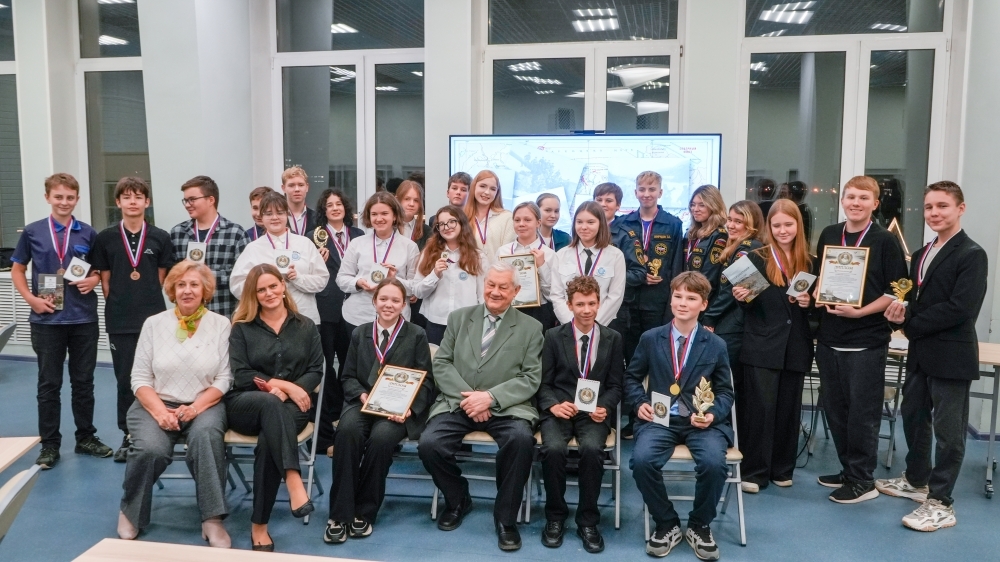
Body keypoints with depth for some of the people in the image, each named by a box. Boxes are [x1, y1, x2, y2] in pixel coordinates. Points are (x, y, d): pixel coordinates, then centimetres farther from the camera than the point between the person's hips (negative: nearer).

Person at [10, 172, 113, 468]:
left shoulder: (88, 233, 2)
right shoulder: (33, 231, 0)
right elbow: (17, 270, 8)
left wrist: (95, 279, -9)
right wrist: (31, 298, -6)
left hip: (84, 319, 1)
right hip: (47, 320, -1)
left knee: (83, 382, 10)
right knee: (49, 385, 7)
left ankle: (86, 438, 23)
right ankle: (49, 444, 17)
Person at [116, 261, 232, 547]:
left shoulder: (221, 325, 2)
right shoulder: (154, 323, 5)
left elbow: (224, 379, -2)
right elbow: (140, 378, 2)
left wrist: (196, 407, -17)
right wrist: (160, 411, -15)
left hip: (204, 405, -1)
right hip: (156, 404, 1)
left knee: (206, 435, -35)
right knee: (151, 448, -29)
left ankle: (212, 518, -24)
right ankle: (131, 512, 1)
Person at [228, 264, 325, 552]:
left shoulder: (306, 326, 13)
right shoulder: (242, 328, 9)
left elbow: (315, 371, 5)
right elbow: (241, 375, -1)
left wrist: (287, 390, -14)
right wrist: (283, 385, -14)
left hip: (291, 407, 1)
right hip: (246, 404, -1)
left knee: (268, 441, -33)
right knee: (271, 404, -38)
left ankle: (259, 524, -26)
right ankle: (294, 481, -50)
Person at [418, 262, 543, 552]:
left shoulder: (530, 328, 5)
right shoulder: (459, 317, 11)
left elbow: (530, 378, -3)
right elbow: (441, 364, 5)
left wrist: (491, 397, -17)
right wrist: (467, 397, -11)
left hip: (506, 407, -2)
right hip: (458, 402, 2)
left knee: (521, 439, -33)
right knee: (429, 444, -24)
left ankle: (505, 517, -10)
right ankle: (458, 499, 8)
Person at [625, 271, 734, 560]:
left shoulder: (716, 345, 7)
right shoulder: (650, 339, 7)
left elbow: (725, 392, 10)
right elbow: (632, 377, 16)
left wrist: (713, 414, -10)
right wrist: (640, 403, -4)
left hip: (702, 421, 0)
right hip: (660, 419, 0)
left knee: (713, 463, -31)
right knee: (641, 460, -30)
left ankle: (699, 526, 0)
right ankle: (667, 524, -2)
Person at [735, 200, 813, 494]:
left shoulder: (809, 262, 8)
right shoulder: (756, 258, -1)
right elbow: (748, 304, 0)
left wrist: (809, 302, -9)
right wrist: (742, 297, -21)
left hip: (796, 347, 3)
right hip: (762, 347, -3)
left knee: (789, 409, 10)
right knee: (761, 408, -4)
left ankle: (782, 469, 22)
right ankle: (754, 471, 5)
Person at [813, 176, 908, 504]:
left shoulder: (885, 241, -5)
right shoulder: (828, 236, 8)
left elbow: (896, 292, -7)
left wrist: (860, 312, -17)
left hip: (867, 340, -5)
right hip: (829, 338, 5)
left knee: (862, 412, 1)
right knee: (834, 408, 12)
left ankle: (862, 480, 14)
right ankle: (848, 469, 27)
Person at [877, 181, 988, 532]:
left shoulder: (972, 255, -12)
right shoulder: (921, 255, 14)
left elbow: (961, 308, -21)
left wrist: (911, 324, -15)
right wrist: (903, 312, -9)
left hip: (951, 355, -8)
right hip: (921, 353, 8)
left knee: (947, 430, 1)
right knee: (913, 416, 18)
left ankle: (940, 504, 10)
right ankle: (917, 481, 36)